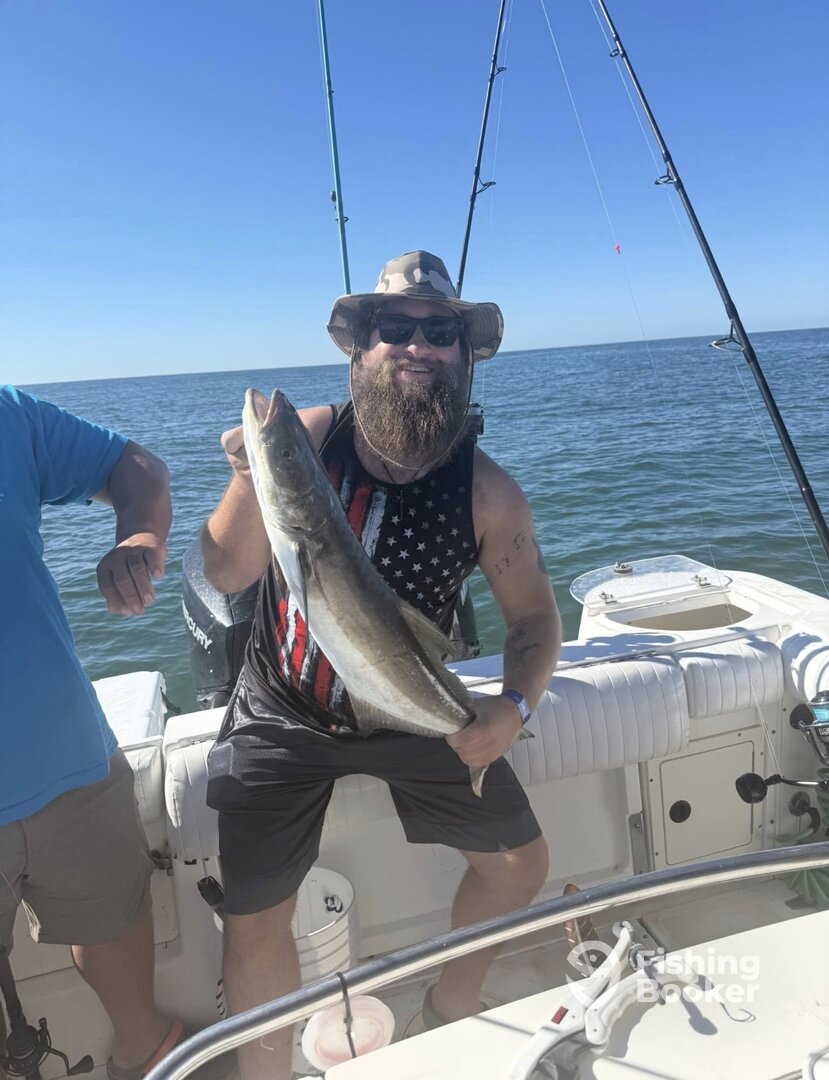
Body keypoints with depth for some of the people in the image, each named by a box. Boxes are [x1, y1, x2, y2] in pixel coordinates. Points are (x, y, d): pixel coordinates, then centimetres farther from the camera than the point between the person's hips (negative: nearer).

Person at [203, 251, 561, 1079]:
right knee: (254, 931, 3)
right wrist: (251, 480, -33)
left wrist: (514, 704, -25)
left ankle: (452, 1007, 42)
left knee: (519, 867, 11)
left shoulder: (486, 492, -14)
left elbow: (533, 617, -7)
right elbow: (226, 574, -15)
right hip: (282, 717, -1)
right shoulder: (307, 439, -17)